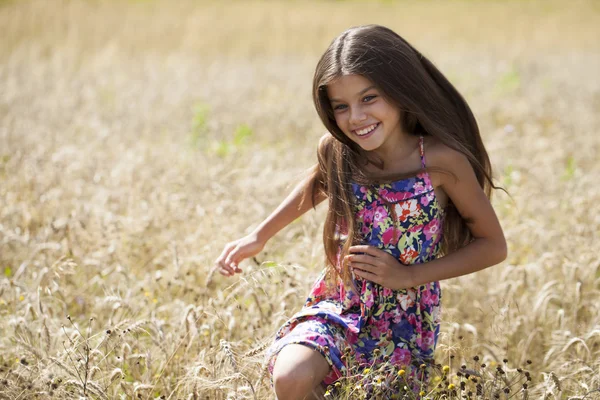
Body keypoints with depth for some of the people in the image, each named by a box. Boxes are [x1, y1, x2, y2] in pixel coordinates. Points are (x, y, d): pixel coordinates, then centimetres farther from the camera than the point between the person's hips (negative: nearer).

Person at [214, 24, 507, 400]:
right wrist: (260, 235, 15)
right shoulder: (337, 153, -7)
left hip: (406, 324, -1)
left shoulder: (440, 160, -17)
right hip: (340, 308, 1)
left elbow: (493, 246, -8)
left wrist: (409, 276, -14)